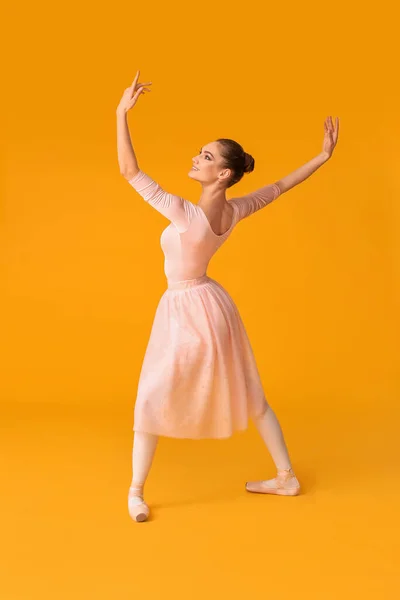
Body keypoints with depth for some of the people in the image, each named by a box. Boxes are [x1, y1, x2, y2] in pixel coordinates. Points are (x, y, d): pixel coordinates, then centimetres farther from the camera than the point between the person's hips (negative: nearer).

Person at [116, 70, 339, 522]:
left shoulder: (185, 214, -26)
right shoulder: (235, 211, -7)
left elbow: (129, 172, -23)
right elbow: (279, 187, 8)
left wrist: (121, 113, -20)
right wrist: (322, 157, 11)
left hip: (185, 310, -7)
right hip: (211, 303, 7)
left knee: (152, 398, 7)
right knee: (249, 394, 16)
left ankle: (136, 491, 20)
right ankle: (286, 477, 29)